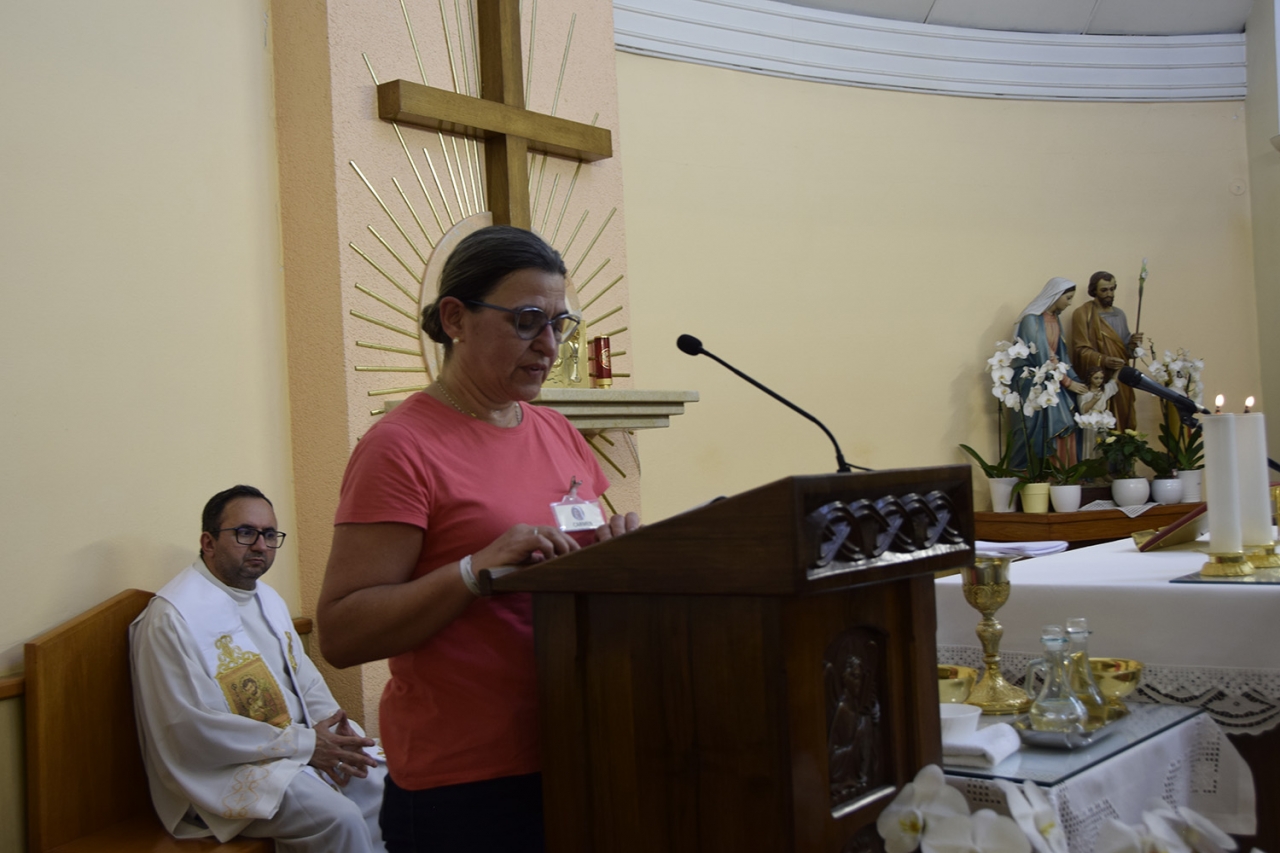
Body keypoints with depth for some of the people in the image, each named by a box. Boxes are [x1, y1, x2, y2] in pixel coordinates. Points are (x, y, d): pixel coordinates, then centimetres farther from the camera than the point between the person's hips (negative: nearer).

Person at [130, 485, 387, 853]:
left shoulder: (267, 598, 15)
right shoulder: (172, 616, -15)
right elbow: (194, 729, -21)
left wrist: (334, 724, -4)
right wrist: (303, 743, -19)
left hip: (302, 745, 9)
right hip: (227, 770, -9)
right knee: (338, 817, -27)